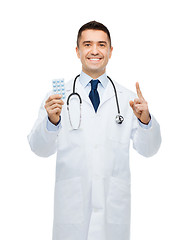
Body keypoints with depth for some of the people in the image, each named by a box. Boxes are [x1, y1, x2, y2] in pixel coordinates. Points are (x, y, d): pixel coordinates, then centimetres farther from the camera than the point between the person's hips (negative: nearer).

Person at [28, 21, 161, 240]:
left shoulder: (127, 98, 6)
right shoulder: (59, 96, 2)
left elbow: (148, 149, 0)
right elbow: (40, 148, -5)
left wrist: (145, 120, -19)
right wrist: (51, 121, -25)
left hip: (114, 206, 1)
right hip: (72, 204, -1)